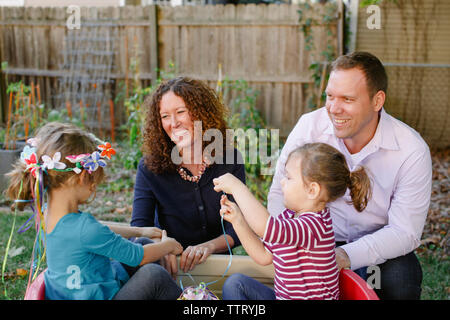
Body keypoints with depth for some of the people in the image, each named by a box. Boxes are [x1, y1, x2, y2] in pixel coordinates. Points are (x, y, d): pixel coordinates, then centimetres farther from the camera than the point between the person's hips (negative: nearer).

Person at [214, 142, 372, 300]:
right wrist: (237, 219, 0)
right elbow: (264, 256, 8)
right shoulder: (288, 216, 2)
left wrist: (237, 187, -31)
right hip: (282, 295, 9)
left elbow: (264, 226, -43)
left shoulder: (315, 225, -27)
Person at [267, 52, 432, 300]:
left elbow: (404, 232, -17)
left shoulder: (412, 151, -17)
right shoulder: (309, 126, -14)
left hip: (378, 246, 0)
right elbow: (280, 194, -7)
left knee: (402, 278, -29)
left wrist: (346, 256, -34)